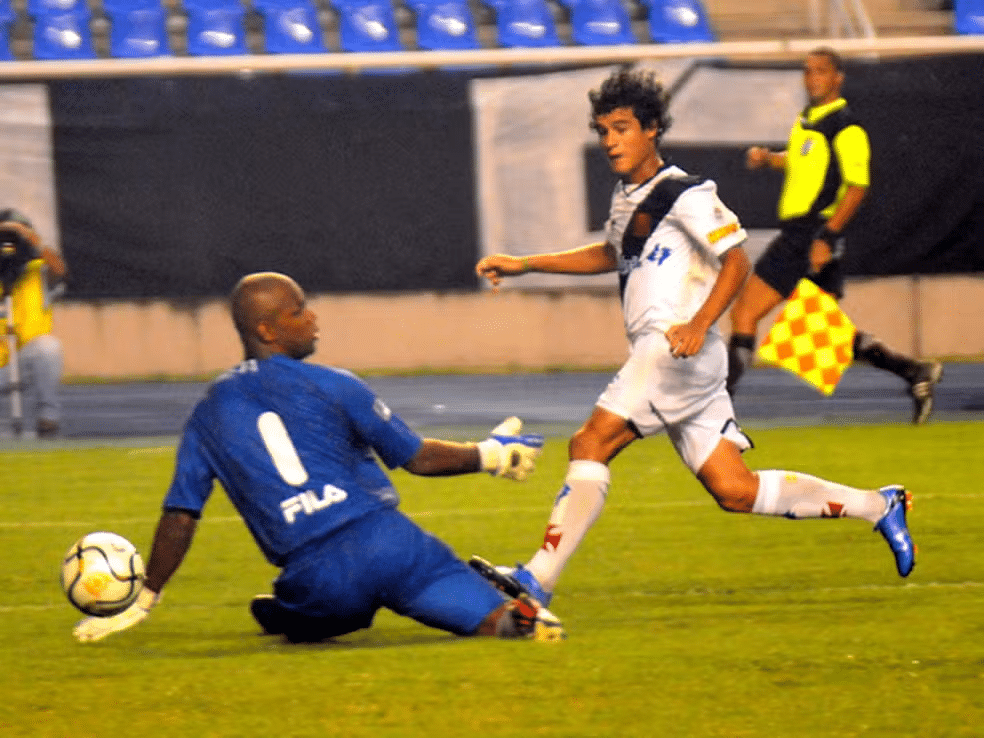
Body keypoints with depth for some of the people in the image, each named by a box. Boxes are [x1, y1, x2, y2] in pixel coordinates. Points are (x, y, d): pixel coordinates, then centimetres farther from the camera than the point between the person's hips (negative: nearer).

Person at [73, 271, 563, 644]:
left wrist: (143, 601, 24)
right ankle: (515, 614, -40)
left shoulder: (209, 413, 16)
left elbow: (179, 517, 14)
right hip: (383, 537, -2)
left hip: (316, 580, 2)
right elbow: (417, 458, 13)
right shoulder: (331, 385, 8)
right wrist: (488, 456, 29)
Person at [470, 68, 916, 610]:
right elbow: (611, 254, 37)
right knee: (735, 491, 5)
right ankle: (878, 506, 14)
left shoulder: (685, 194, -7)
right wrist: (524, 265, 32)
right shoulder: (627, 196, 20)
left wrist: (698, 325, -25)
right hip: (656, 358, 9)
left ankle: (537, 579, -20)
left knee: (590, 443, -17)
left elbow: (736, 261, -12)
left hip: (680, 349, -9)